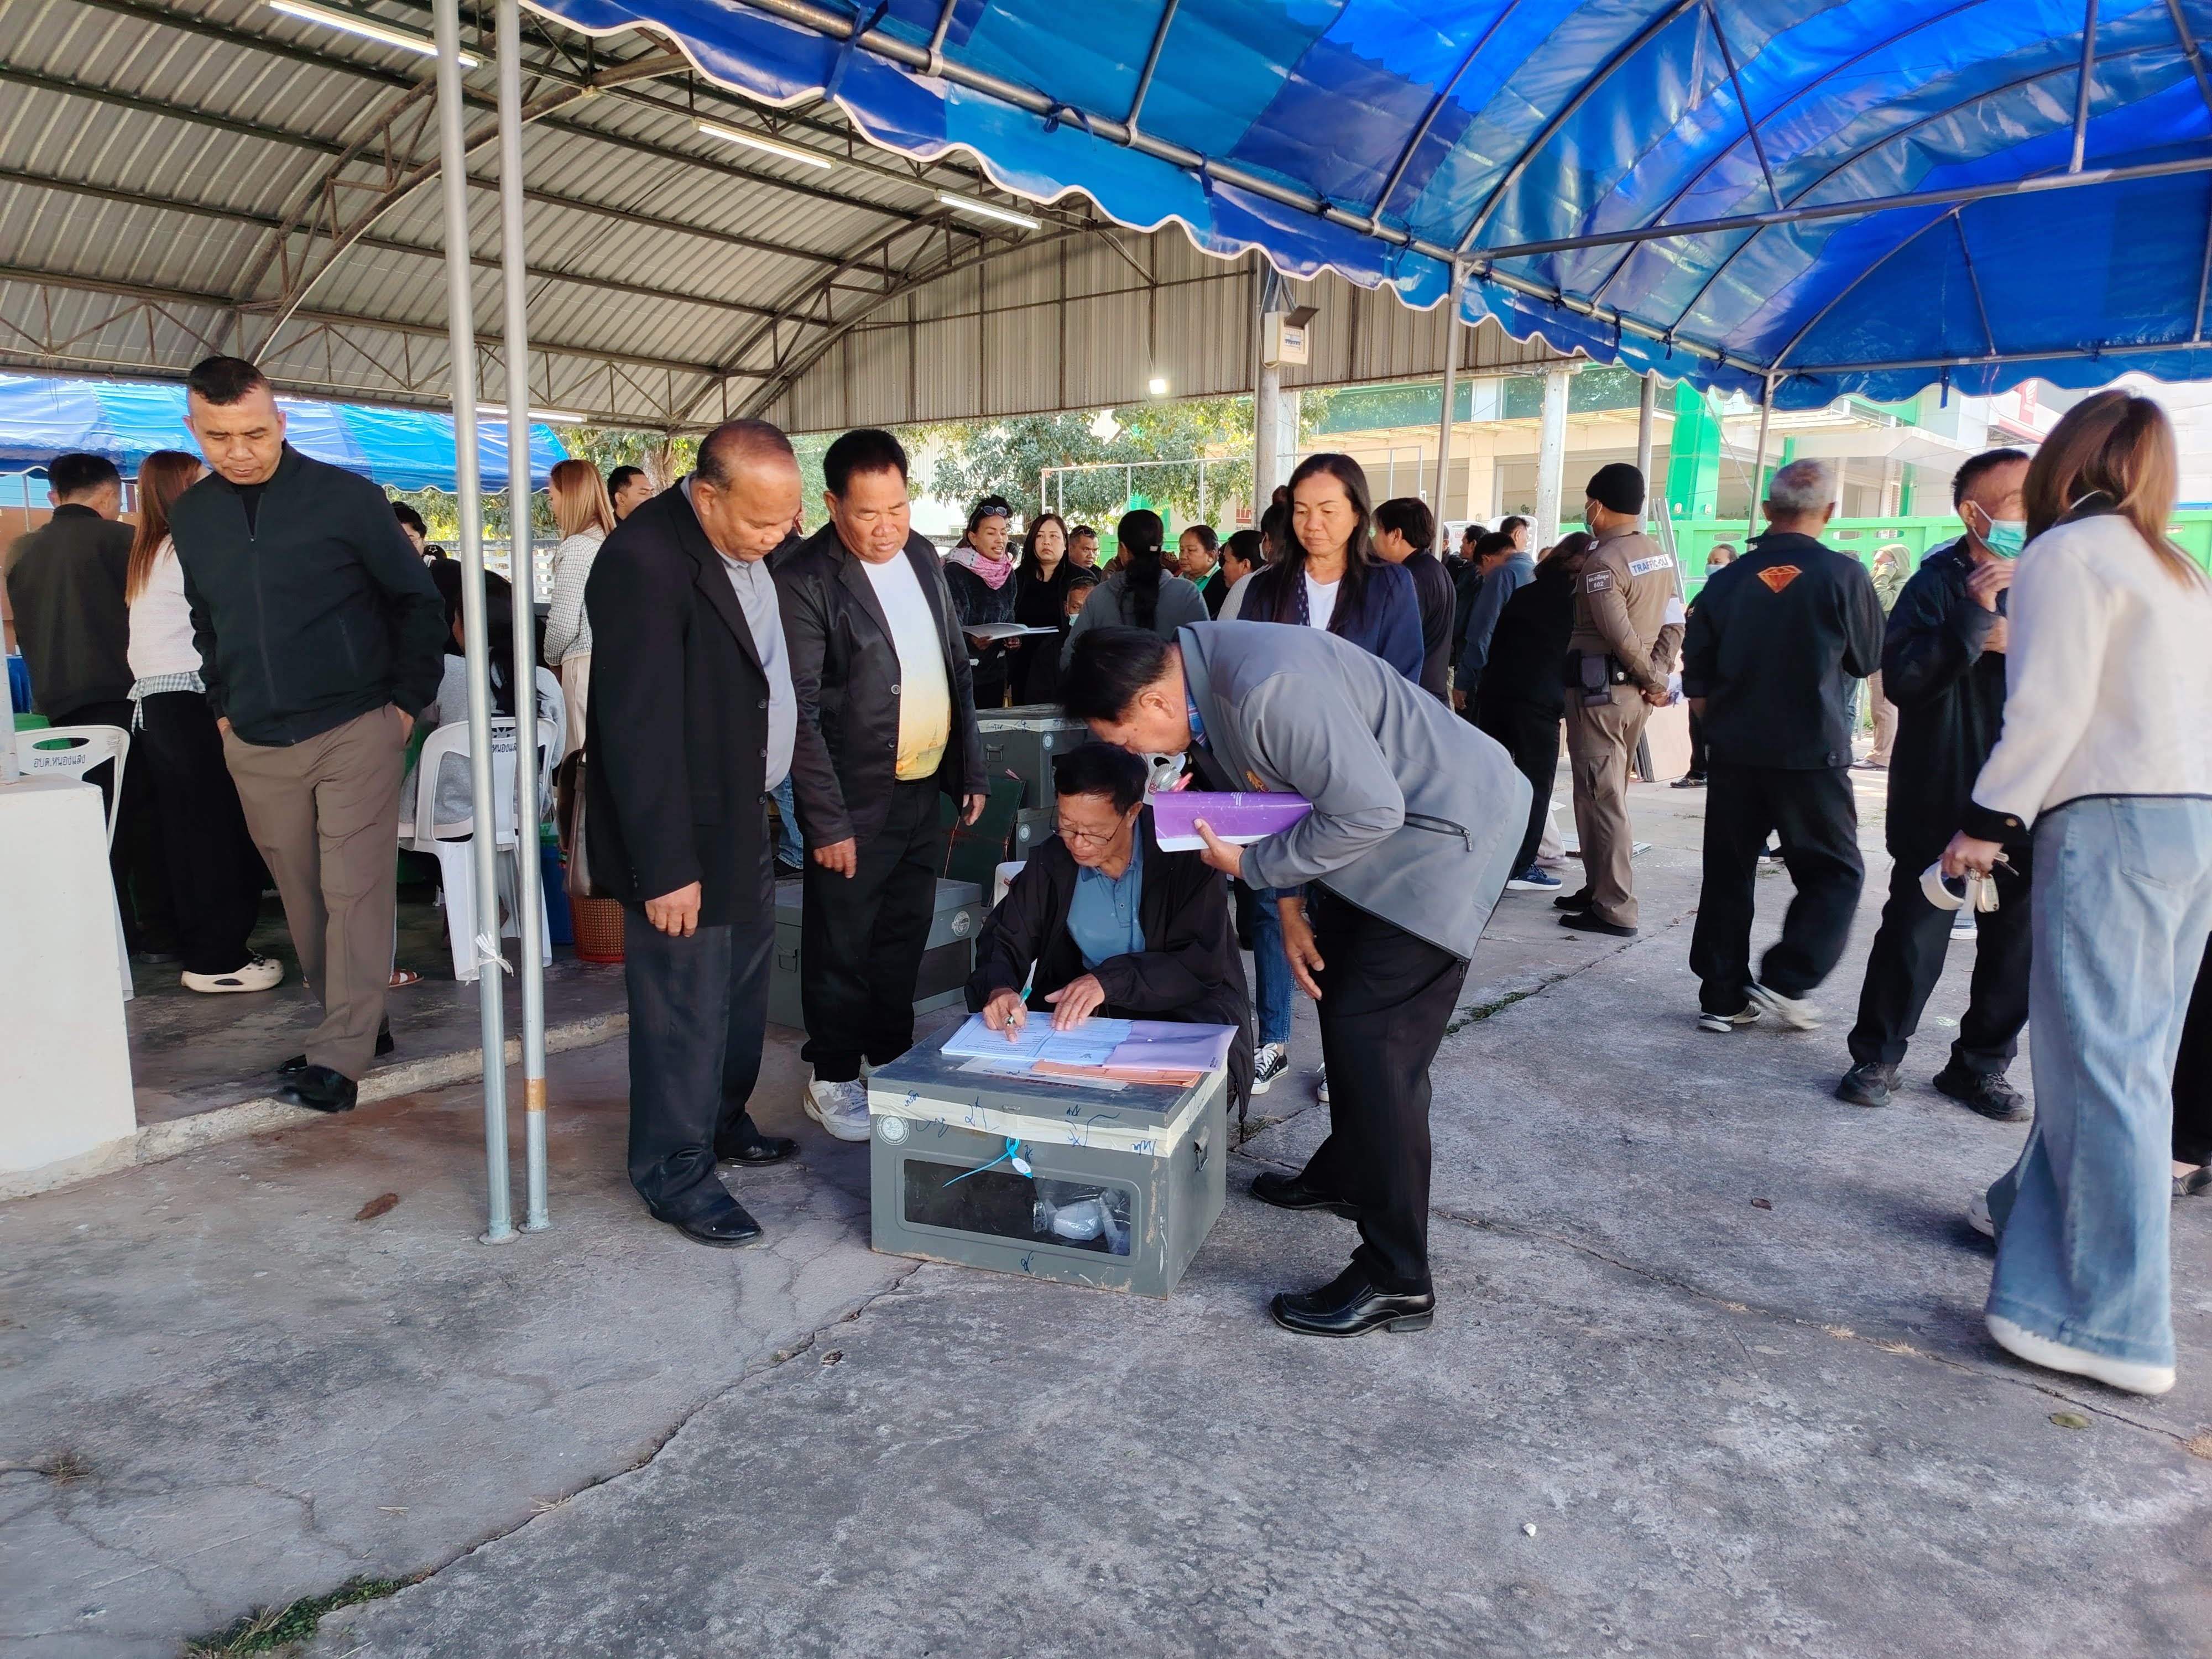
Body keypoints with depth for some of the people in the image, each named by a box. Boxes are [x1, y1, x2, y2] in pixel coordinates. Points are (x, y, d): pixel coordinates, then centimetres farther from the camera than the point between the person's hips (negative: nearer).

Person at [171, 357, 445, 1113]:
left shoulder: (347, 498, -7)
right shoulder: (191, 516, 7)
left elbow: (417, 601, 0)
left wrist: (407, 701, -4)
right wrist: (223, 708, 13)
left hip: (356, 731, -5)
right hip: (256, 744, 5)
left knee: (354, 889, -5)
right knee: (304, 896, 10)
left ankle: (341, 1054, -1)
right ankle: (354, 1022, 23)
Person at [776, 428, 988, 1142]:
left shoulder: (923, 556, 7)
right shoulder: (806, 581, -14)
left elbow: (957, 670, 13)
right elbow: (799, 711, -16)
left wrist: (970, 771, 9)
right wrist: (827, 820, -17)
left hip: (926, 790, 6)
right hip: (856, 801, -6)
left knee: (905, 937, 18)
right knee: (841, 947, 7)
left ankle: (894, 1061, 34)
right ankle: (833, 1080, 23)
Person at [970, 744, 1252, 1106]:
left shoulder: (1184, 854, -15)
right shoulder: (1051, 859, -1)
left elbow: (1204, 962, -19)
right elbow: (1005, 940, -1)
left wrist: (1110, 980, -30)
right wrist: (998, 988, -25)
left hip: (1183, 1007, -3)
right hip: (1075, 1012, 3)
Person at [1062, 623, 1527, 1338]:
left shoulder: (1269, 687, -32)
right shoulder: (1205, 685, 0)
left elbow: (1369, 810, -29)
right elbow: (1272, 798, 12)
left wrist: (1251, 866, -18)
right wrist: (1291, 910, 6)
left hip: (1445, 824, -10)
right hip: (1365, 816, 10)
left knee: (1375, 1041, -12)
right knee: (1339, 993, 22)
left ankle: (1397, 1279, -2)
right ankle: (1347, 1173, 43)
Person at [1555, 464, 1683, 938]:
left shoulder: (1601, 562, -15)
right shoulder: (1658, 556, 12)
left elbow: (1621, 636, -20)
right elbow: (1674, 624, 8)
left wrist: (1655, 681, -7)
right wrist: (1657, 678, 1)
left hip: (1599, 688, -9)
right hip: (1635, 689, 9)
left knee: (1600, 796, -6)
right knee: (1612, 792, 17)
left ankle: (1614, 908, -4)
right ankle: (1601, 888, 25)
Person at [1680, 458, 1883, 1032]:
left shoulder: (1728, 580, 0)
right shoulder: (1843, 575, -9)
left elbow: (1697, 679, 6)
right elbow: (1868, 659, 5)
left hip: (1734, 752, 4)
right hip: (1812, 752, -3)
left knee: (1728, 873, 11)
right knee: (1835, 872, 11)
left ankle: (1723, 996, 15)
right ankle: (1784, 980, 1)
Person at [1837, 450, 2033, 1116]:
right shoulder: (1938, 584, -4)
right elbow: (1902, 677, -18)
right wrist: (1974, 614, -23)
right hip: (1942, 803, -4)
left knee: (2018, 942, 9)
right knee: (1915, 935, 1)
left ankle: (1981, 1065, 25)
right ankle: (1876, 1057, 17)